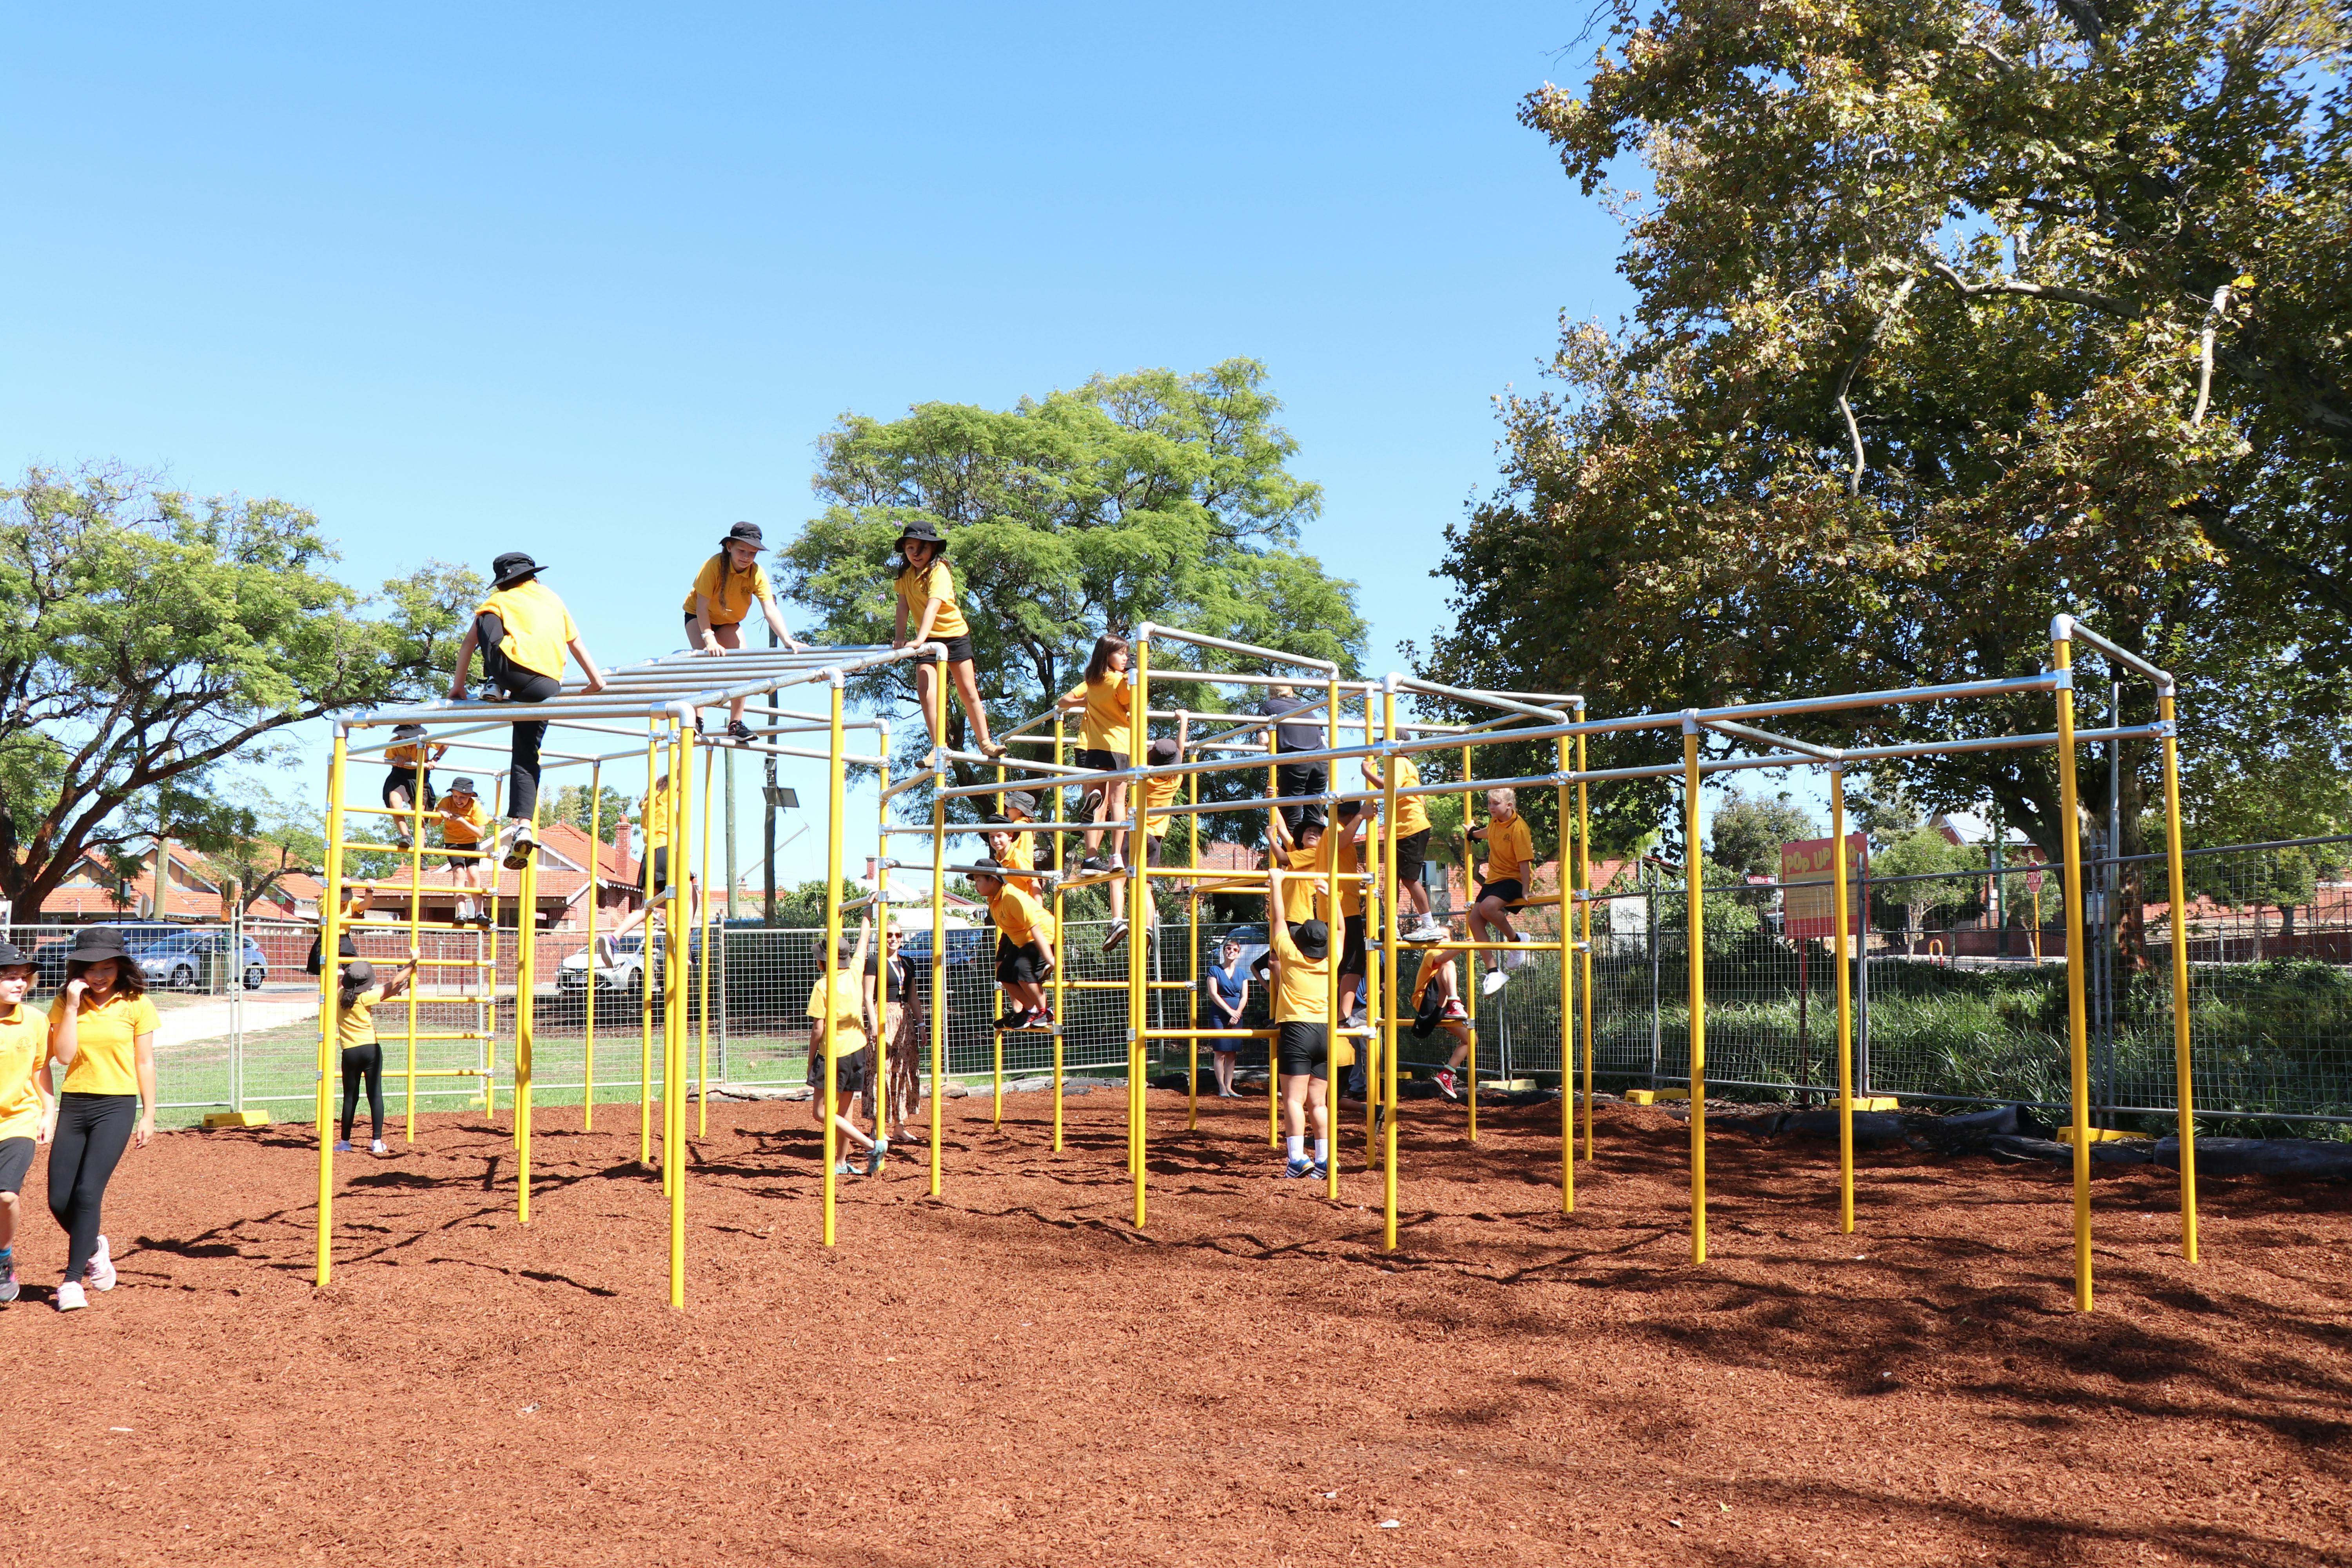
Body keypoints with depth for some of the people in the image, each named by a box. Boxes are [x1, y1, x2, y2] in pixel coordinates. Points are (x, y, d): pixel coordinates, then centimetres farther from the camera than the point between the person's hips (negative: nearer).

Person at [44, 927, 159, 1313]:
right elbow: (63, 1057, -8)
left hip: (116, 1107, -3)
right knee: (59, 1201, 4)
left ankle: (73, 1280, -4)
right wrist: (73, 1006, -12)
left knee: (87, 1192, -14)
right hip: (74, 1105, 3)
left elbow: (145, 1063, 1)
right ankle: (94, 1248, 34)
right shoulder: (64, 1003, 4)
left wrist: (148, 1116, 0)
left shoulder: (136, 1005, -2)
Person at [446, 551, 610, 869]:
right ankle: (522, 825, -3)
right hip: (546, 686, 4)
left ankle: (497, 686, 12)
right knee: (526, 758, 11)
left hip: (515, 668, -4)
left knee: (488, 618, 20)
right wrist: (596, 680, 34)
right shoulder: (552, 598, 30)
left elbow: (469, 642, 18)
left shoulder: (500, 599, 20)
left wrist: (458, 685, 25)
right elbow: (576, 643, 30)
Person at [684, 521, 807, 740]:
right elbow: (702, 606, -33)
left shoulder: (757, 573, -23)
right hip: (698, 616, -4)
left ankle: (736, 724, -3)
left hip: (730, 622, 4)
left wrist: (787, 640, -44)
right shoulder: (714, 566, -32)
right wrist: (710, 640, -43)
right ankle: (695, 720, -24)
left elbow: (770, 609, -31)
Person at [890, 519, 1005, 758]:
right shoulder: (905, 574, -3)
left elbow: (933, 607, -34)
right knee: (926, 689, -15)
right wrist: (899, 638, -18)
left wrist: (919, 640, -44)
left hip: (954, 634, -4)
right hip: (928, 639, 4)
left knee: (967, 690, 2)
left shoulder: (938, 571, -21)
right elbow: (904, 607, -5)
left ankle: (985, 743, 15)